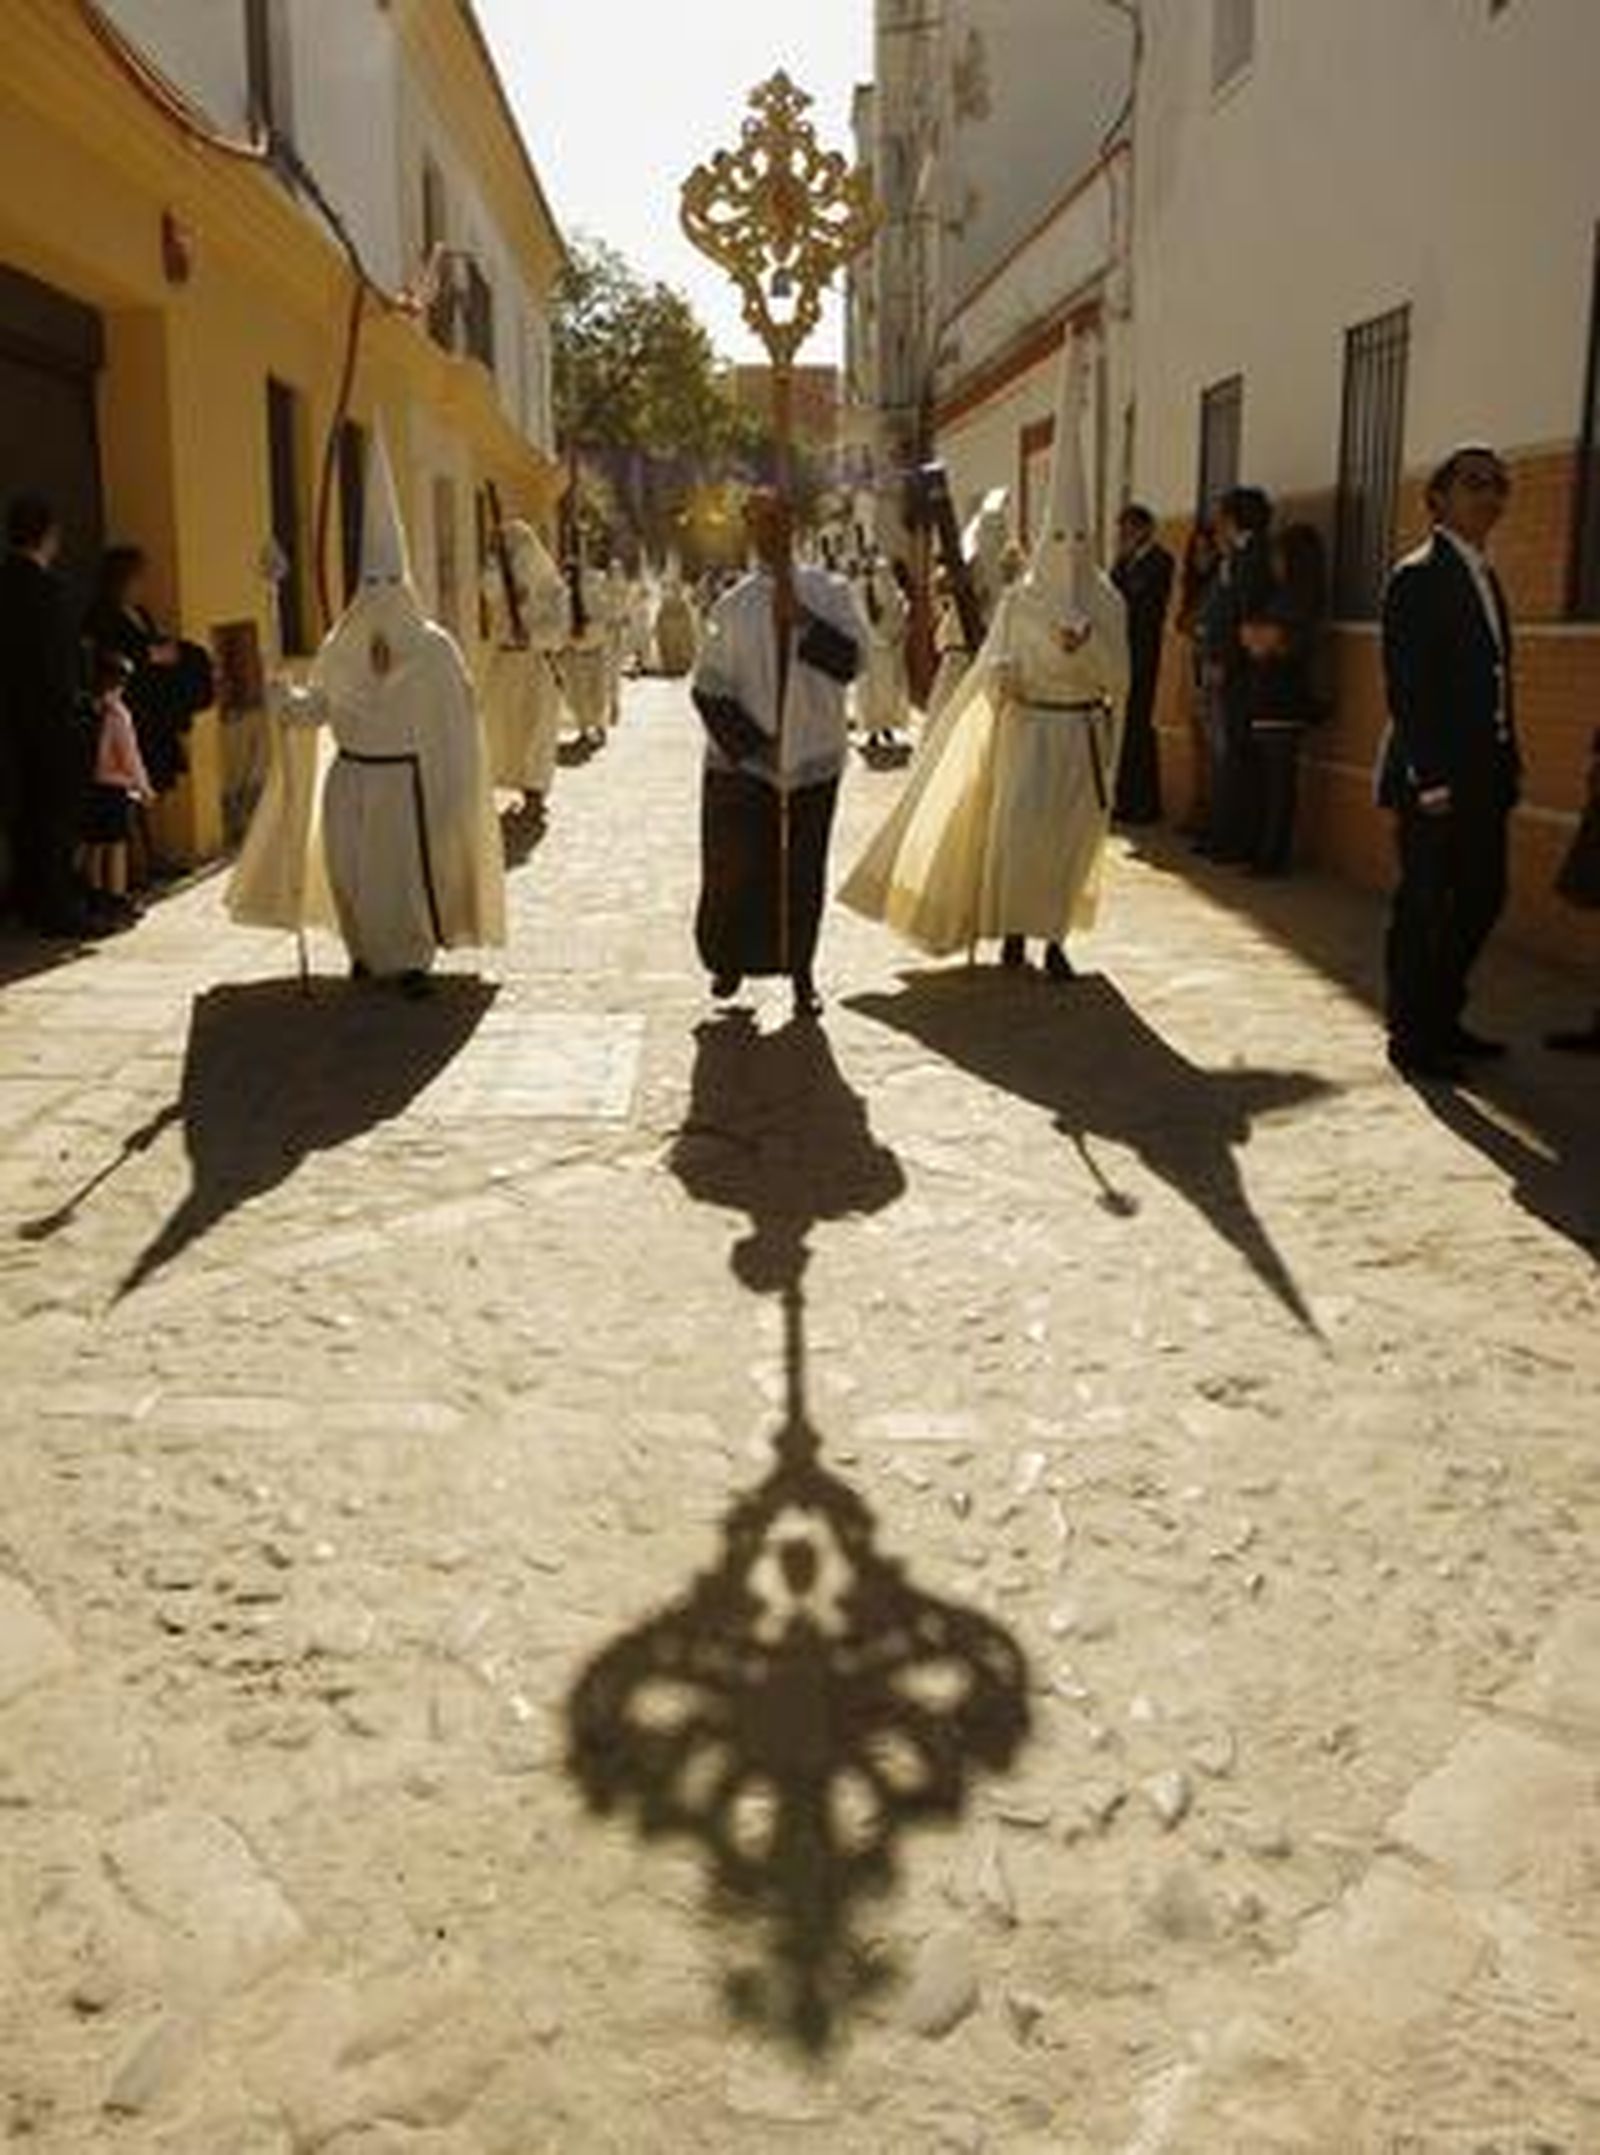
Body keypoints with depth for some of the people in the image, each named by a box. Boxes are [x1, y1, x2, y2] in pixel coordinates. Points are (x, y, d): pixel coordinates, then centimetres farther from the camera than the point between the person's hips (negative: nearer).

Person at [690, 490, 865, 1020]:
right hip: (742, 763, 0)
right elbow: (709, 688, 1)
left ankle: (800, 973, 19)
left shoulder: (828, 593, 3)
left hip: (811, 761, 1)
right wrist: (751, 743, -8)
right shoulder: (732, 606, 2)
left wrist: (801, 620, -17)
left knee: (801, 872, 6)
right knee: (737, 865, 1)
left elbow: (851, 660, -9)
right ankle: (730, 960, 23)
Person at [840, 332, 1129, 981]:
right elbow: (997, 661, 2)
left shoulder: (1105, 601, 4)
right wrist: (1003, 680, -21)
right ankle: (1012, 928, 4)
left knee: (1072, 834, 1)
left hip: (1083, 732, 1)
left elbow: (1118, 672, -2)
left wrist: (1085, 644, -20)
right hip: (1028, 727, -1)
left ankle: (1054, 935, 8)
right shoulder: (1018, 598, 3)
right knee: (1019, 825, -8)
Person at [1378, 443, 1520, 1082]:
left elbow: (1495, 680, 16)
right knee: (1424, 907, 0)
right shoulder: (1417, 576, -10)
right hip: (1434, 778, -9)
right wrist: (1429, 779, -20)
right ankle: (1410, 1036, 12)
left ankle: (1442, 1022, 27)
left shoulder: (1484, 577, 16)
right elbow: (1405, 687, -16)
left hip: (1483, 776, 9)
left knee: (1481, 898, 14)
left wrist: (1508, 764, 10)